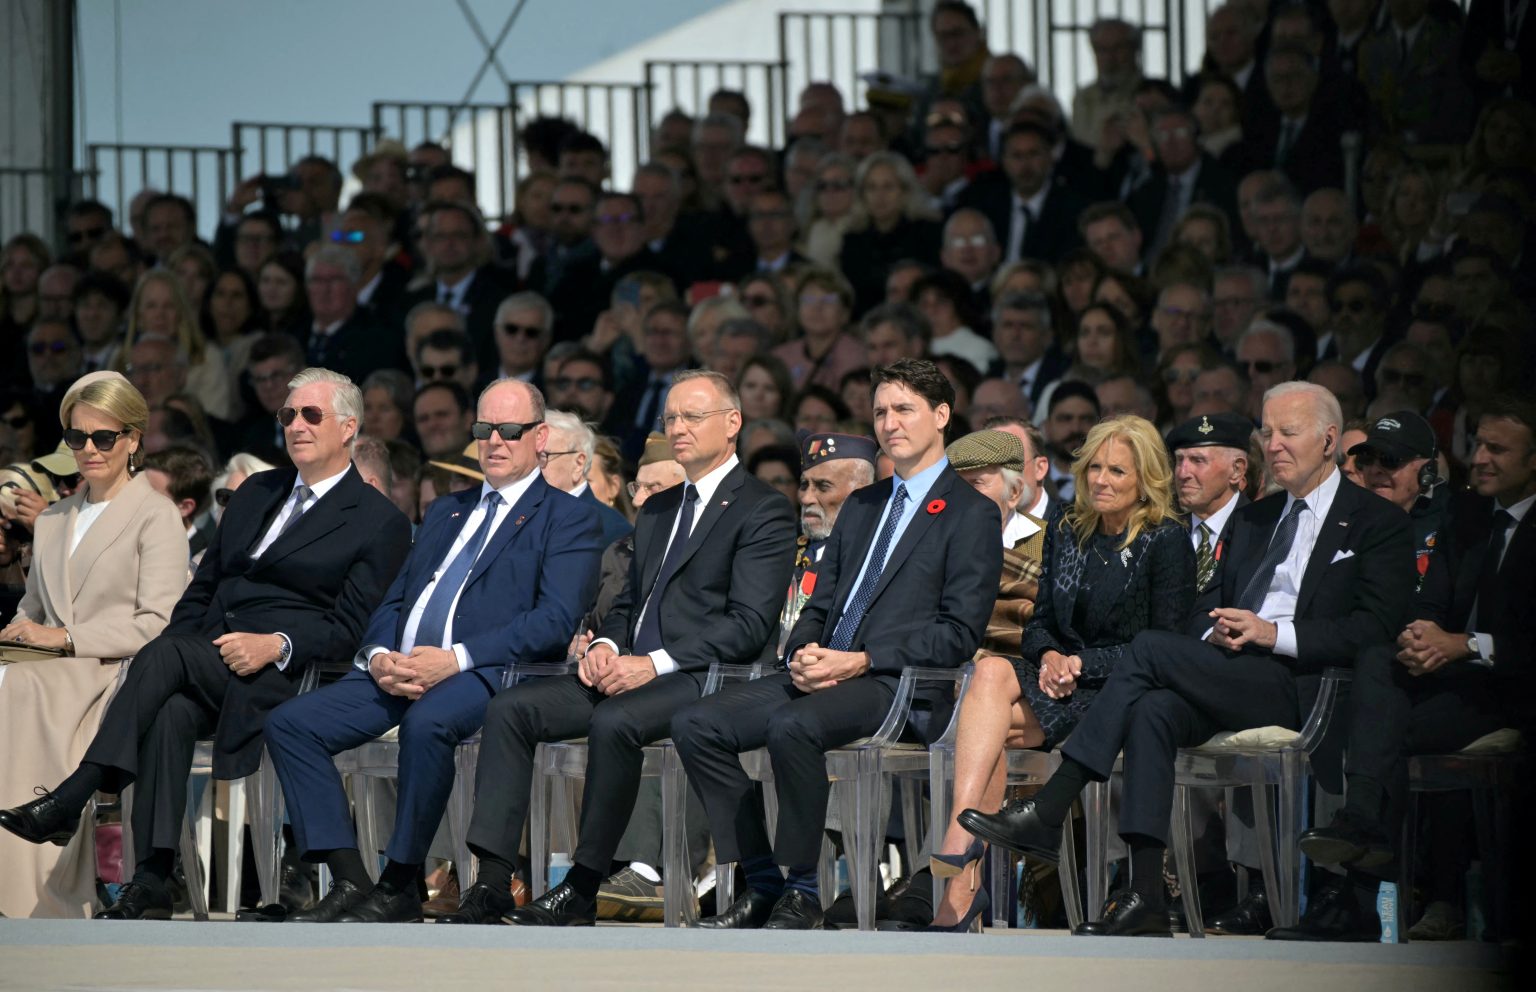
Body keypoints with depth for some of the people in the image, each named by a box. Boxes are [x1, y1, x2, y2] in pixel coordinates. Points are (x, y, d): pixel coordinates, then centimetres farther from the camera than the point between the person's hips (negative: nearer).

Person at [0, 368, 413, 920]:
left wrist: (277, 645, -19)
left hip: (280, 676, -5)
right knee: (171, 713, -31)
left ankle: (70, 799, -37)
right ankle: (150, 885, -39)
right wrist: (181, 642, 5)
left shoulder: (381, 523, 5)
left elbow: (349, 628, -3)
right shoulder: (255, 494, 26)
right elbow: (203, 587, 25)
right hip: (206, 659, 5)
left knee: (162, 656, -32)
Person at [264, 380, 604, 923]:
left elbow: (555, 620, -8)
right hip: (398, 670, 7)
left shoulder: (569, 520, 6)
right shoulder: (446, 512, 28)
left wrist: (456, 658, -19)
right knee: (289, 723, -14)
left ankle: (399, 888, -25)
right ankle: (350, 882, -18)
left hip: (486, 672, -7)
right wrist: (378, 656, -2)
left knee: (427, 723, -40)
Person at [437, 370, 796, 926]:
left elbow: (749, 625, -12)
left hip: (701, 677, -8)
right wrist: (607, 645, 1)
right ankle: (492, 882, -22)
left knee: (614, 723, -37)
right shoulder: (656, 511, 25)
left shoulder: (762, 513, -2)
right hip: (629, 668, 8)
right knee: (509, 710, -13)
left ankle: (582, 891, -28)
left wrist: (655, 664, -19)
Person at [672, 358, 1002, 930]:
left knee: (793, 727, -36)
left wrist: (861, 661, -16)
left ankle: (801, 896, -25)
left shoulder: (971, 514, 2)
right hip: (820, 671, 8)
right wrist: (802, 654, -1)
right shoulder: (860, 506, 26)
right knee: (696, 726, -13)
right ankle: (763, 883, -10)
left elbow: (959, 633, -7)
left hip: (897, 685, -8)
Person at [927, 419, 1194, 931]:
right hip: (1063, 678, 5)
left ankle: (962, 884, -33)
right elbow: (1039, 622, 16)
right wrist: (1049, 656, -7)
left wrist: (1080, 664, -13)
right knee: (991, 670, -30)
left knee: (994, 721, -28)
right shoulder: (1066, 533, 16)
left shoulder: (1166, 543, -2)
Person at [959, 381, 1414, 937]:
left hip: (1301, 683, -6)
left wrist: (1274, 634, -14)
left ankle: (1048, 811, -26)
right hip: (1231, 677, 6)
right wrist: (1215, 632, 0)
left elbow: (1376, 628, -6)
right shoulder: (1253, 519, 28)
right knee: (1153, 712, -29)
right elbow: (1208, 605, 25)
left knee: (1151, 647, -24)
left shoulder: (1376, 521, 7)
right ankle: (1146, 896, -36)